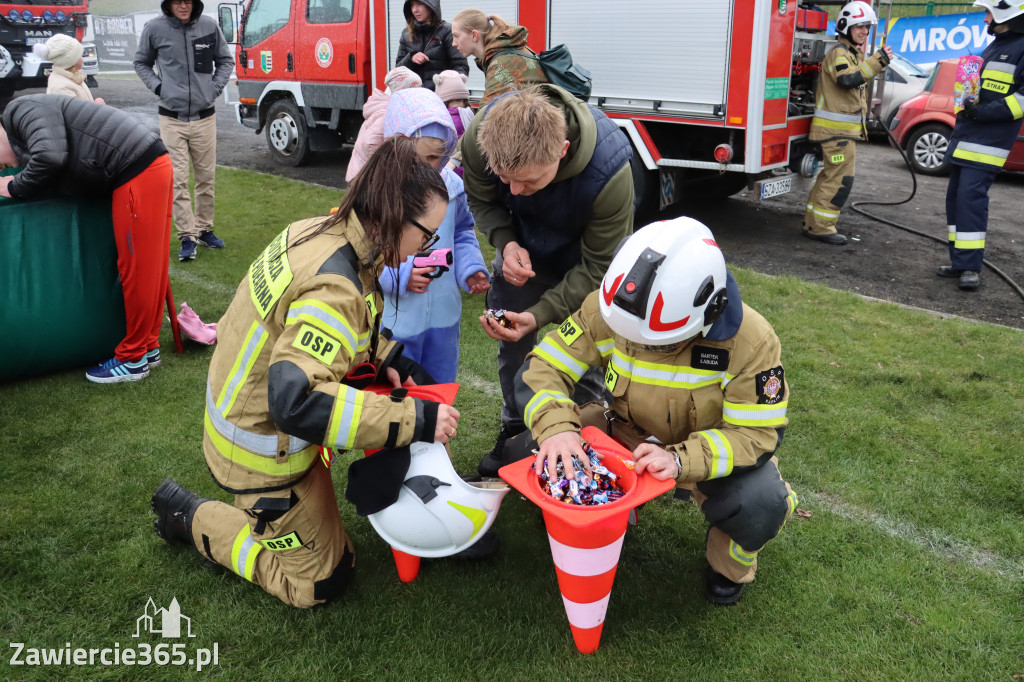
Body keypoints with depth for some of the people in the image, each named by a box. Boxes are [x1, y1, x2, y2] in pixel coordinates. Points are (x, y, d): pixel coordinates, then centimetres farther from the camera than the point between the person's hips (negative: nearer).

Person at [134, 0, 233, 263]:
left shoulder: (209, 26, -3)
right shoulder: (154, 28, -5)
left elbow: (225, 61, 13)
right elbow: (141, 63, 11)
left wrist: (215, 87, 0)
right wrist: (158, 86, -3)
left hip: (204, 117, 2)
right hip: (172, 119, -1)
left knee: (206, 177, 10)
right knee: (178, 180, -3)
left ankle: (204, 229, 24)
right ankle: (187, 236, 3)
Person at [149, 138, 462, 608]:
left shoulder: (319, 230, -6)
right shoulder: (333, 287, -35)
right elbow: (296, 403, -42)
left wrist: (383, 358, 0)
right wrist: (413, 420, -37)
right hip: (262, 451, -9)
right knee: (321, 582, 10)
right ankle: (189, 516, 15)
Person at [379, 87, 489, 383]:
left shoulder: (451, 186, -1)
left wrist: (471, 269, -4)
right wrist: (399, 276, -25)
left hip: (444, 315, 5)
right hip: (394, 319, -4)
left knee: (441, 388, 21)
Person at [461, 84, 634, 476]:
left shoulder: (608, 172, -41)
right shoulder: (480, 136, -33)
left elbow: (598, 267, -28)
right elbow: (481, 199, -9)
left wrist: (541, 314, -37)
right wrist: (505, 242, -29)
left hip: (582, 259, -3)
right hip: (521, 248, 3)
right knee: (511, 340, 10)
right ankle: (515, 431, 31)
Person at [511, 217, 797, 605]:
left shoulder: (751, 342, -28)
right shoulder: (606, 310, -24)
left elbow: (757, 435, -25)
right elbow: (543, 369, -19)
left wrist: (681, 460, -44)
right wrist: (556, 427, -42)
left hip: (712, 450, -2)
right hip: (625, 436, 3)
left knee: (761, 505, -35)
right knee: (527, 451, -18)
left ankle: (730, 564, 5)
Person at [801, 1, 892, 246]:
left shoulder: (854, 53, 20)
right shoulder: (838, 53, -13)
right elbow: (847, 79, -30)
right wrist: (877, 61, -31)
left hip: (846, 128, 11)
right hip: (836, 128, -11)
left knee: (831, 176, 15)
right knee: (840, 179, -11)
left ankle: (813, 222, 22)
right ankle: (820, 228, -7)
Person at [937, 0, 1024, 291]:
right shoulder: (995, 47, 20)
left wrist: (985, 112, -21)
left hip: (988, 142, -9)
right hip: (966, 137, 9)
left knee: (970, 197, -15)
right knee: (955, 197, 7)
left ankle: (971, 266, -12)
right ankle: (959, 260, 13)